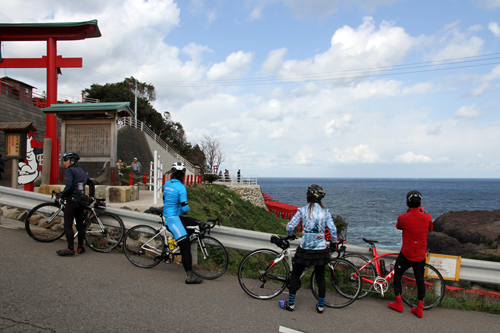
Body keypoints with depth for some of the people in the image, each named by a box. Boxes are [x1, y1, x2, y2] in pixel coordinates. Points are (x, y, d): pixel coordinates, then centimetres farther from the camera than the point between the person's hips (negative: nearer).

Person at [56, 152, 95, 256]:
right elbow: (91, 183, 22)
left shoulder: (69, 171, -8)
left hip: (72, 200, -8)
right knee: (80, 224, 11)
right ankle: (80, 247, 16)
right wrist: (91, 196, 30)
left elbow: (69, 186, -20)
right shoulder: (82, 171, 15)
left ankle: (70, 249, -3)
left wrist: (61, 195, -6)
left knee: (68, 225, -3)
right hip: (81, 201, 8)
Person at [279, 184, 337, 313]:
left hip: (305, 248, -2)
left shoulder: (303, 210, -5)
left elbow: (290, 226, -6)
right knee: (320, 277, 16)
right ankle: (321, 305, 25)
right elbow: (333, 230, -2)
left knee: (295, 275, 13)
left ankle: (290, 304, 21)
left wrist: (290, 235, 15)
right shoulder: (325, 212, 2)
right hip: (321, 249, 2)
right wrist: (334, 242, 16)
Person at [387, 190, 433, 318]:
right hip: (421, 255, 3)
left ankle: (398, 304, 19)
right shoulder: (427, 217, -10)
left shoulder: (403, 218, -17)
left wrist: (409, 212, 12)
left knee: (397, 275, 16)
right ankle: (420, 309, 19)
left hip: (406, 254, -3)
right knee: (420, 280, 15)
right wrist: (421, 211, 17)